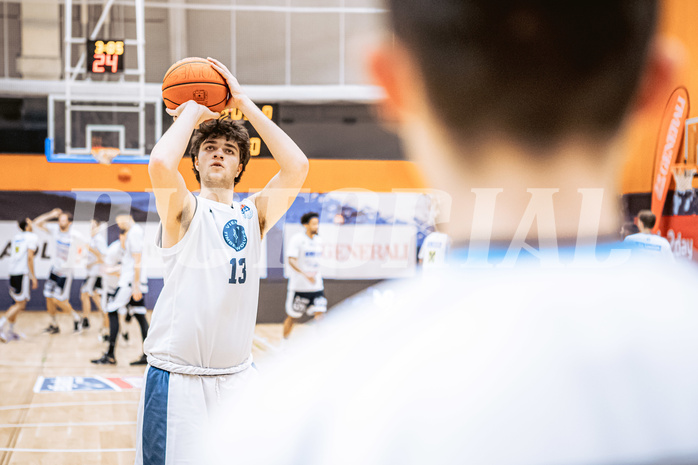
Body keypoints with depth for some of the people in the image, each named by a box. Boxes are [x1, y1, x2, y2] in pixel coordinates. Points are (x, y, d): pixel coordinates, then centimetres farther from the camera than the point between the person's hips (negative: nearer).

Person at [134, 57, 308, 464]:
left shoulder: (254, 215, 9)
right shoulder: (184, 210, -2)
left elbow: (297, 166, -7)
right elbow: (161, 163, -24)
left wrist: (245, 104, -4)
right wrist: (191, 113, -7)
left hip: (237, 374, 4)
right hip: (177, 375, -4)